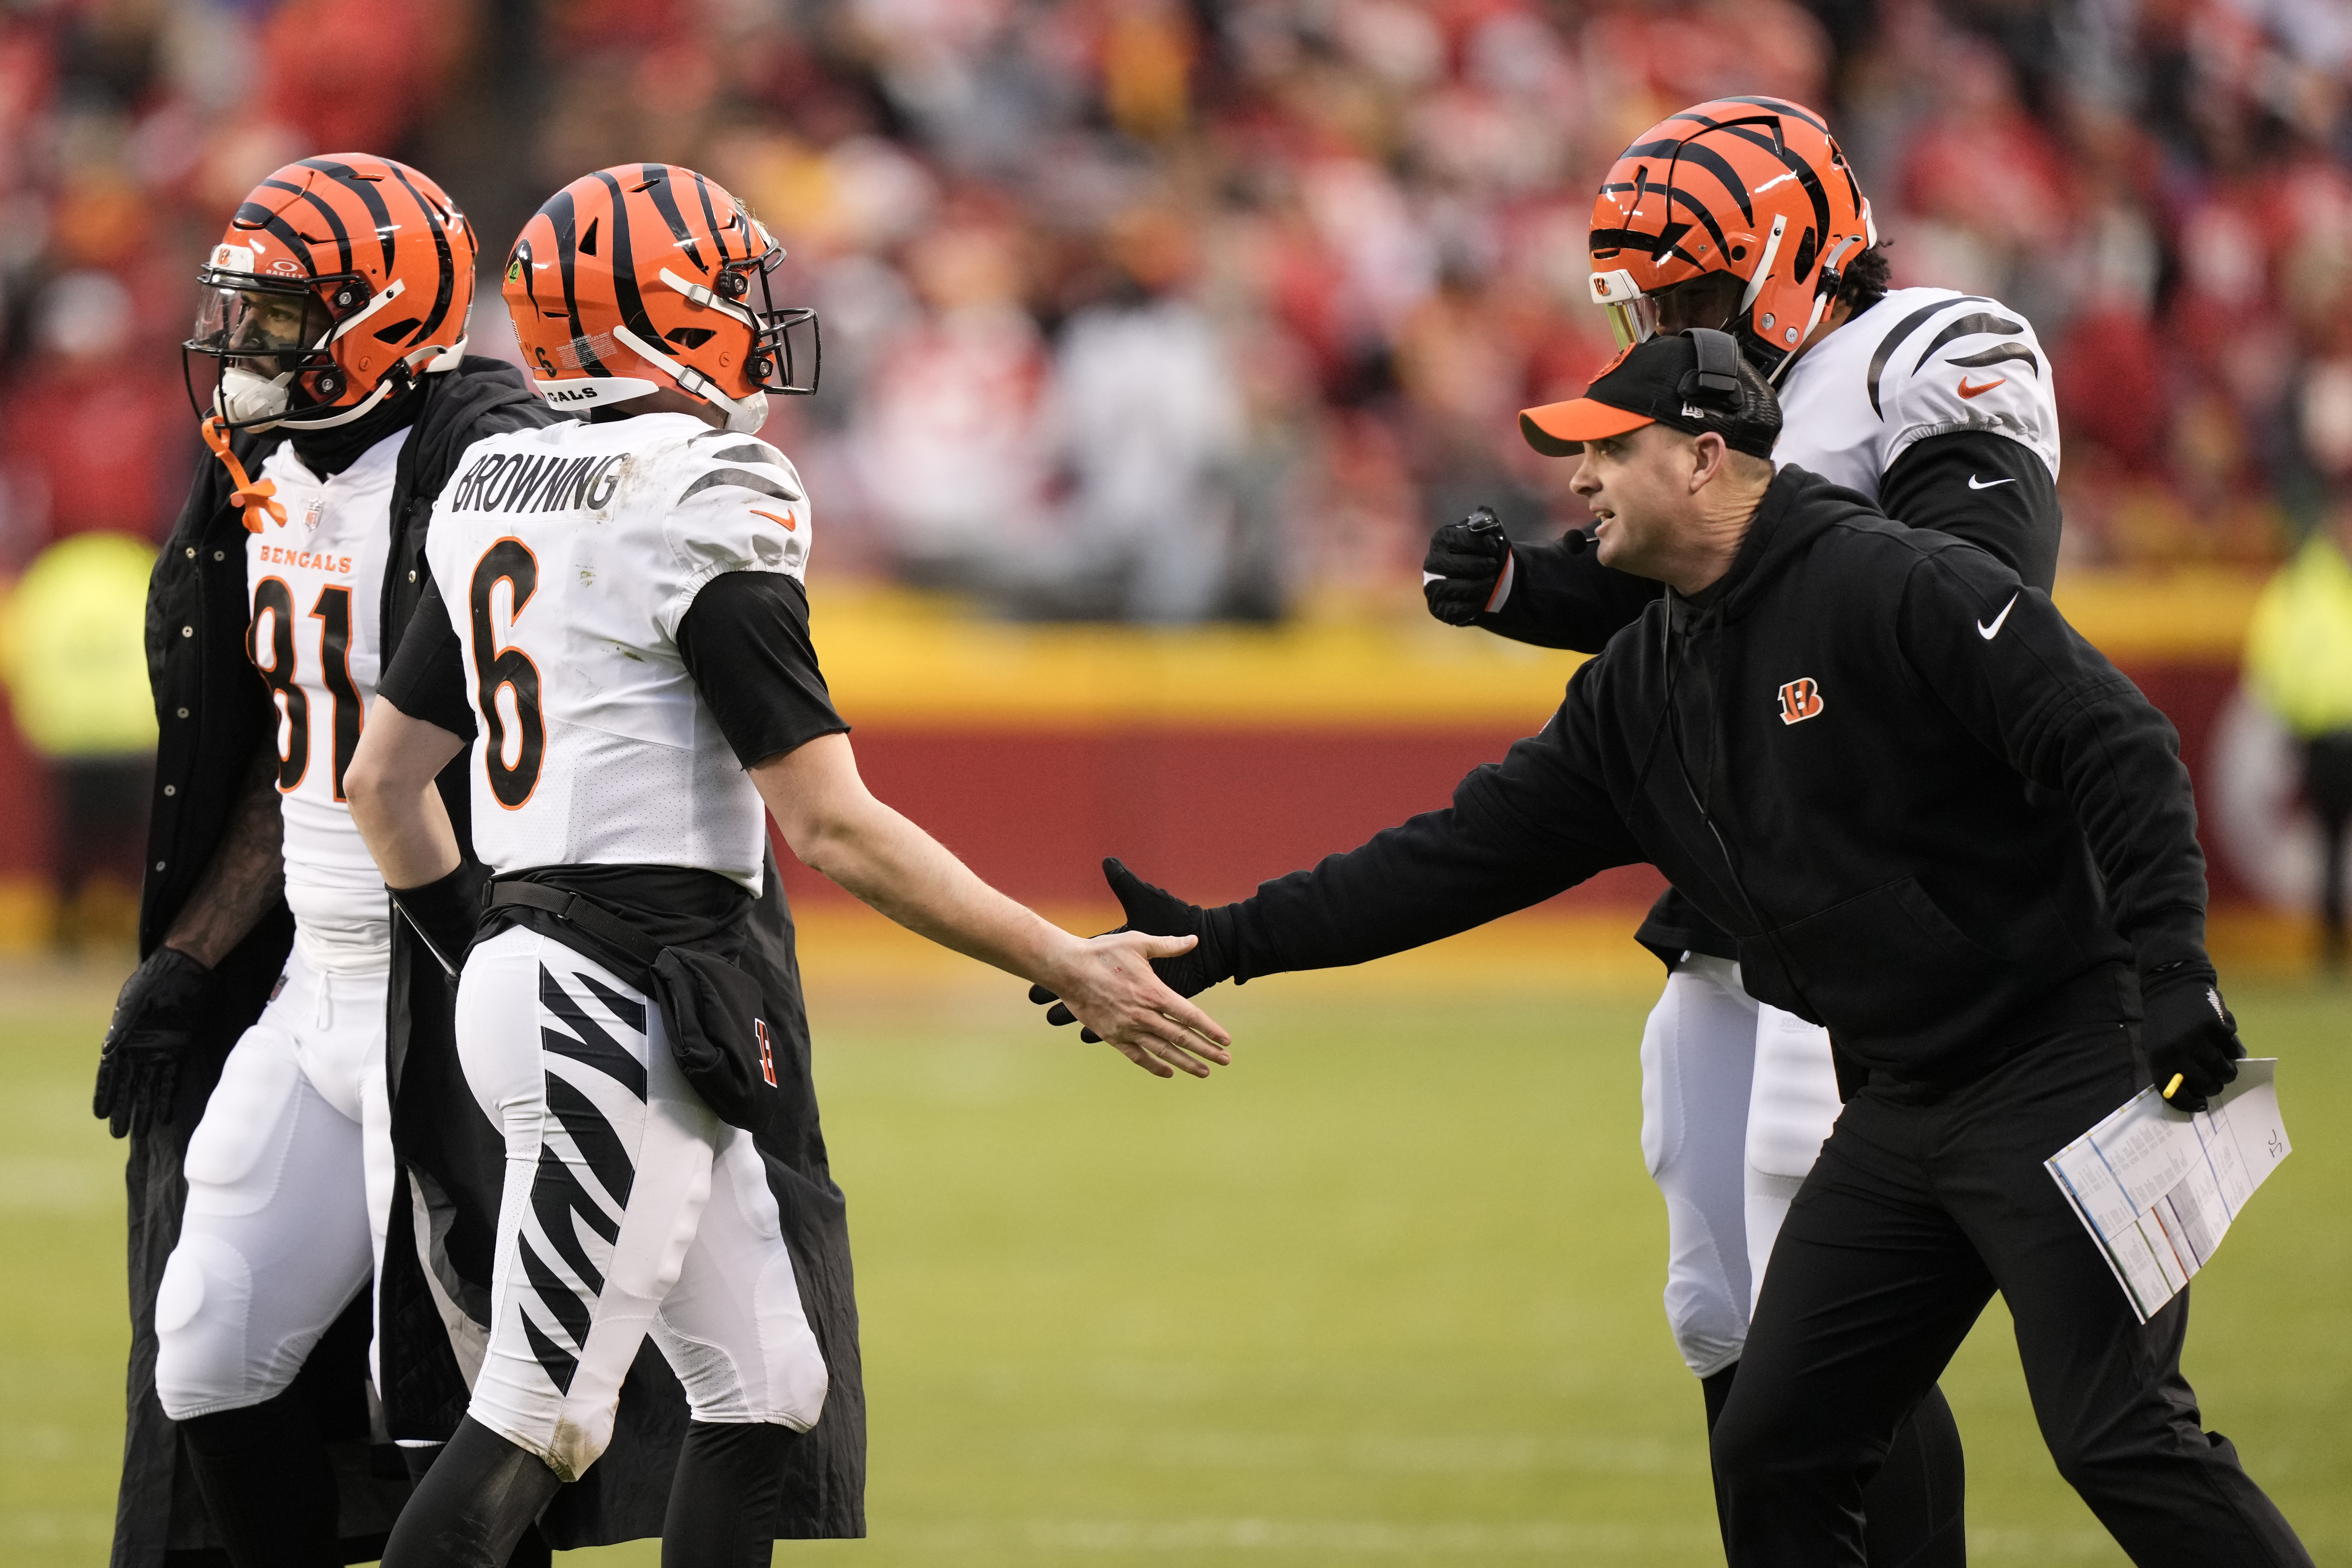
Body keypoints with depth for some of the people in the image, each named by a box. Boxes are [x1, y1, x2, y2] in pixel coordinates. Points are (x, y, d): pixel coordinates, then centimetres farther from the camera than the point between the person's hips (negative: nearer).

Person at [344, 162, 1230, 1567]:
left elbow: (386, 779, 17)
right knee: (534, 1427, -5)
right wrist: (1073, 971, -13)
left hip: (530, 965, 9)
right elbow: (830, 825, -18)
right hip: (631, 1014, -9)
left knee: (767, 1395, 12)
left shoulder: (500, 492, 11)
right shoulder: (708, 505, -15)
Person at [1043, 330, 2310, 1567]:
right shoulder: (1641, 687, 11)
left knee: (2118, 1435, -16)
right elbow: (1476, 848, 12)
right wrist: (1227, 942, 7)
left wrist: (2170, 965, -26)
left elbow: (2115, 750, -17)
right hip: (1898, 1106, 8)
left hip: (2058, 1057, -8)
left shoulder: (1898, 587, -13)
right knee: (1772, 1452, 7)